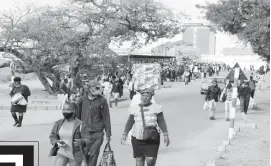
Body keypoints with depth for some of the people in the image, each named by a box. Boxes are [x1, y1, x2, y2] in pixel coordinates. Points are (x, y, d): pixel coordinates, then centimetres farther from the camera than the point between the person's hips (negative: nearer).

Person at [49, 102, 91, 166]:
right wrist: (57, 142, -13)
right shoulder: (58, 123, -2)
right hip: (62, 153, 3)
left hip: (76, 155, -3)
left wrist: (82, 142, -34)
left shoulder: (80, 125, -14)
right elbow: (52, 137, 8)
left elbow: (87, 140, -13)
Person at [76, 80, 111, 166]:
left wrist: (108, 134, 2)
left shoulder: (102, 100, -2)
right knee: (85, 155, 4)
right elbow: (77, 115, 9)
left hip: (97, 134, -2)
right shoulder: (82, 99, 2)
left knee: (93, 155, -3)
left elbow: (106, 117, 1)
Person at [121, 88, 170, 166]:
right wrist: (125, 134, 6)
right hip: (137, 139, 2)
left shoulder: (156, 108, 1)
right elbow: (130, 122, 13)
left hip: (152, 139, -2)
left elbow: (161, 122, 1)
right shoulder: (135, 109, 6)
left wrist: (166, 135, -5)